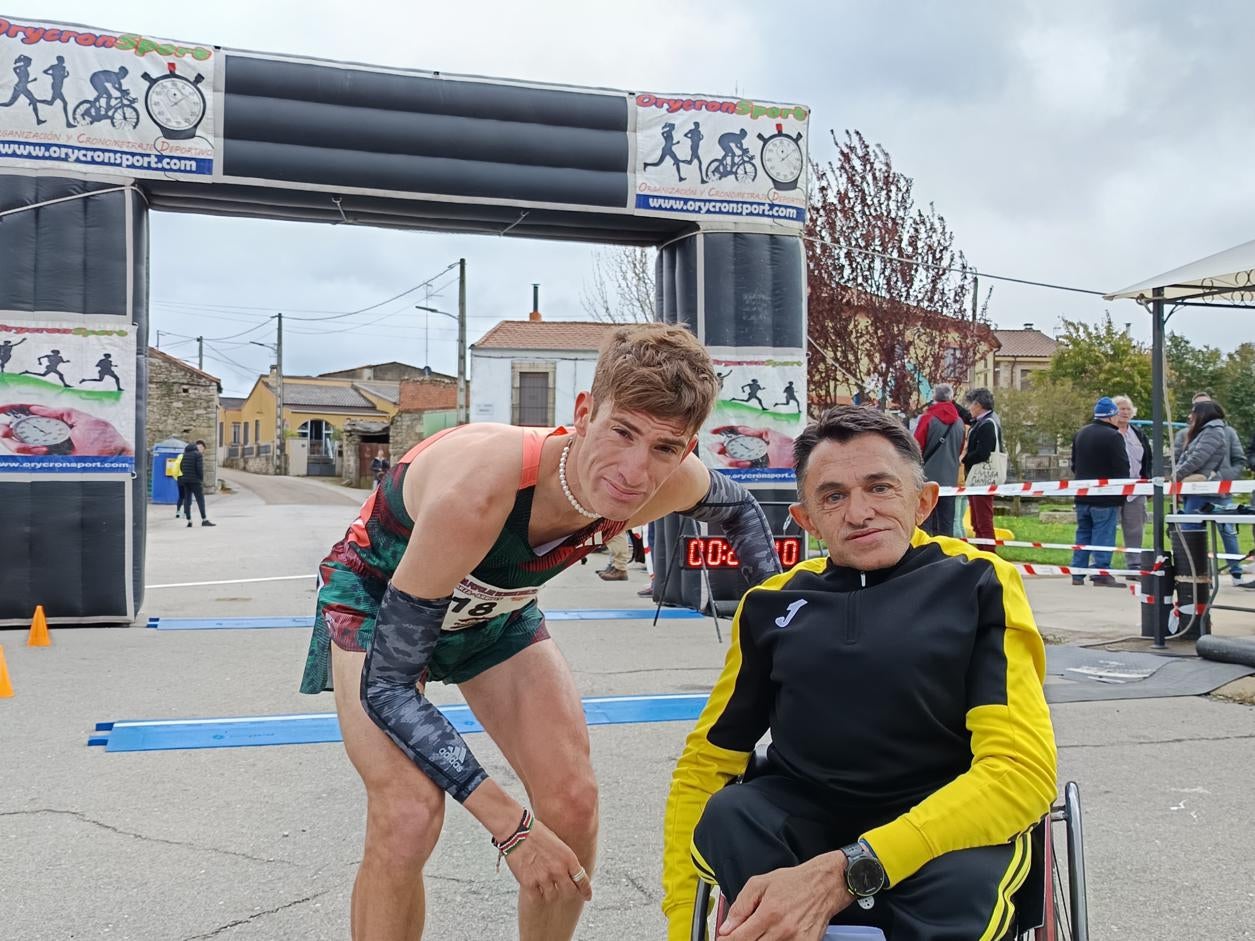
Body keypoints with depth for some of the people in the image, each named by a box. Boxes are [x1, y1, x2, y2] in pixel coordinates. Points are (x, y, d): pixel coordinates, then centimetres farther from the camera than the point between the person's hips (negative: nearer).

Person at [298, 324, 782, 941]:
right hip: (377, 595, -5)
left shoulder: (670, 483, -26)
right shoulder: (478, 490, -43)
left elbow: (737, 507, 2)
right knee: (408, 815, -22)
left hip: (493, 606, 5)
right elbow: (386, 687, -35)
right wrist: (510, 827, -37)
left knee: (572, 801, -5)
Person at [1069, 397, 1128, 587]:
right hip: (1105, 497, -7)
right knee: (1103, 535, -3)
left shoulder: (1080, 434, 9)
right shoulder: (1113, 436, -15)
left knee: (1083, 533, 13)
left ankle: (1077, 573, 14)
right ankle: (1101, 573, -4)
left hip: (1083, 495, 7)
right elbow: (1123, 467, -14)